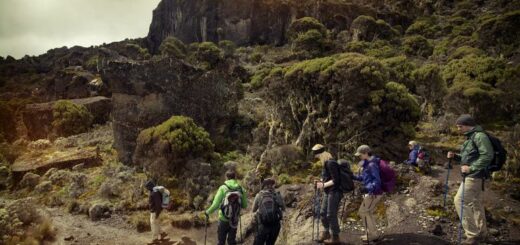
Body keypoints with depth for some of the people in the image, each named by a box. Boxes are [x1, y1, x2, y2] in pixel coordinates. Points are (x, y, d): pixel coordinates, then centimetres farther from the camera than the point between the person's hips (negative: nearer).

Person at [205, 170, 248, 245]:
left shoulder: (223, 188, -11)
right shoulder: (241, 189, -4)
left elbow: (216, 204, -15)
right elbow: (245, 205, 1)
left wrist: (208, 212, 2)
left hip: (223, 219, -2)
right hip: (235, 220, 2)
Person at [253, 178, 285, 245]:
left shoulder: (259, 195, 1)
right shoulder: (277, 195, 2)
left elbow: (254, 210, 13)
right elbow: (283, 209, 15)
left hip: (263, 225, -2)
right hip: (275, 225, 2)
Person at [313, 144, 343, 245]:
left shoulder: (330, 163, -21)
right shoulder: (326, 163, 9)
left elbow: (335, 180, -23)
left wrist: (323, 185, -18)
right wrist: (321, 182, 5)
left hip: (335, 192, -10)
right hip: (329, 192, 10)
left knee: (331, 215, -2)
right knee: (323, 213, 16)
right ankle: (326, 232, 33)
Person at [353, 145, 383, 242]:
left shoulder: (372, 165, -20)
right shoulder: (366, 164, 10)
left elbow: (377, 181, -23)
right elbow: (364, 177, 19)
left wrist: (367, 188, -34)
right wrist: (353, 176, 10)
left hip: (374, 193, -9)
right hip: (370, 193, 9)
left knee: (363, 212, -2)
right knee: (367, 212, 17)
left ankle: (373, 234, 7)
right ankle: (371, 233, 28)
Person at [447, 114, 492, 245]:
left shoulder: (480, 136, -15)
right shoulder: (470, 137, 17)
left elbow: (488, 156, -23)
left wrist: (471, 168, -24)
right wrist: (455, 156, 6)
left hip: (474, 175, -10)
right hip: (472, 175, 10)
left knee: (460, 201, -11)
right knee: (476, 203, 16)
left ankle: (472, 235, -4)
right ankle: (481, 233, 27)